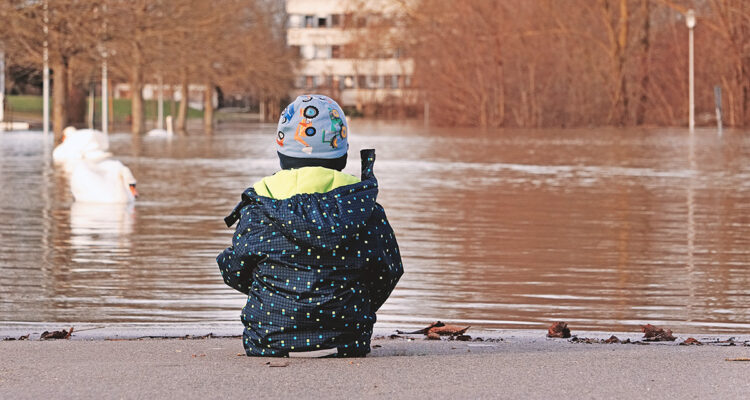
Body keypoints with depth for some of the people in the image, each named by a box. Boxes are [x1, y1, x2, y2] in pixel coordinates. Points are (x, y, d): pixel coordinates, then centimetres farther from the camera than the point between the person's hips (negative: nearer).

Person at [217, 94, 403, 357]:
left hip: (268, 343, 0)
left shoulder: (260, 202, -7)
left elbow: (234, 272, 2)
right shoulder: (362, 202, -5)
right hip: (346, 343, 0)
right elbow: (388, 273, 5)